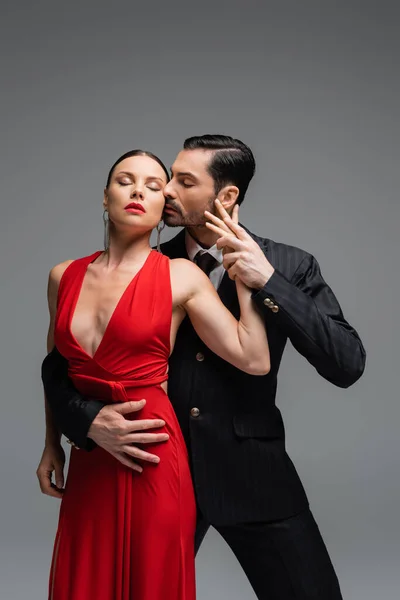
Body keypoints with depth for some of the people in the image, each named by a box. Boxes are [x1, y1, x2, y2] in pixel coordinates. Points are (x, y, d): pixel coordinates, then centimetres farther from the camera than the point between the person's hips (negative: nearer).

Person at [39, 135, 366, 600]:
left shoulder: (289, 267, -3)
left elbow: (347, 365, -12)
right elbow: (61, 361, 4)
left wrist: (268, 283, -20)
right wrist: (87, 420, -16)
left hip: (252, 477, -1)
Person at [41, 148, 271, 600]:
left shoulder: (181, 277, -6)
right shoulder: (63, 276, 5)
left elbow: (255, 360, -11)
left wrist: (243, 272, -10)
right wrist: (52, 444, 23)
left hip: (153, 458, -4)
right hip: (87, 462, 4)